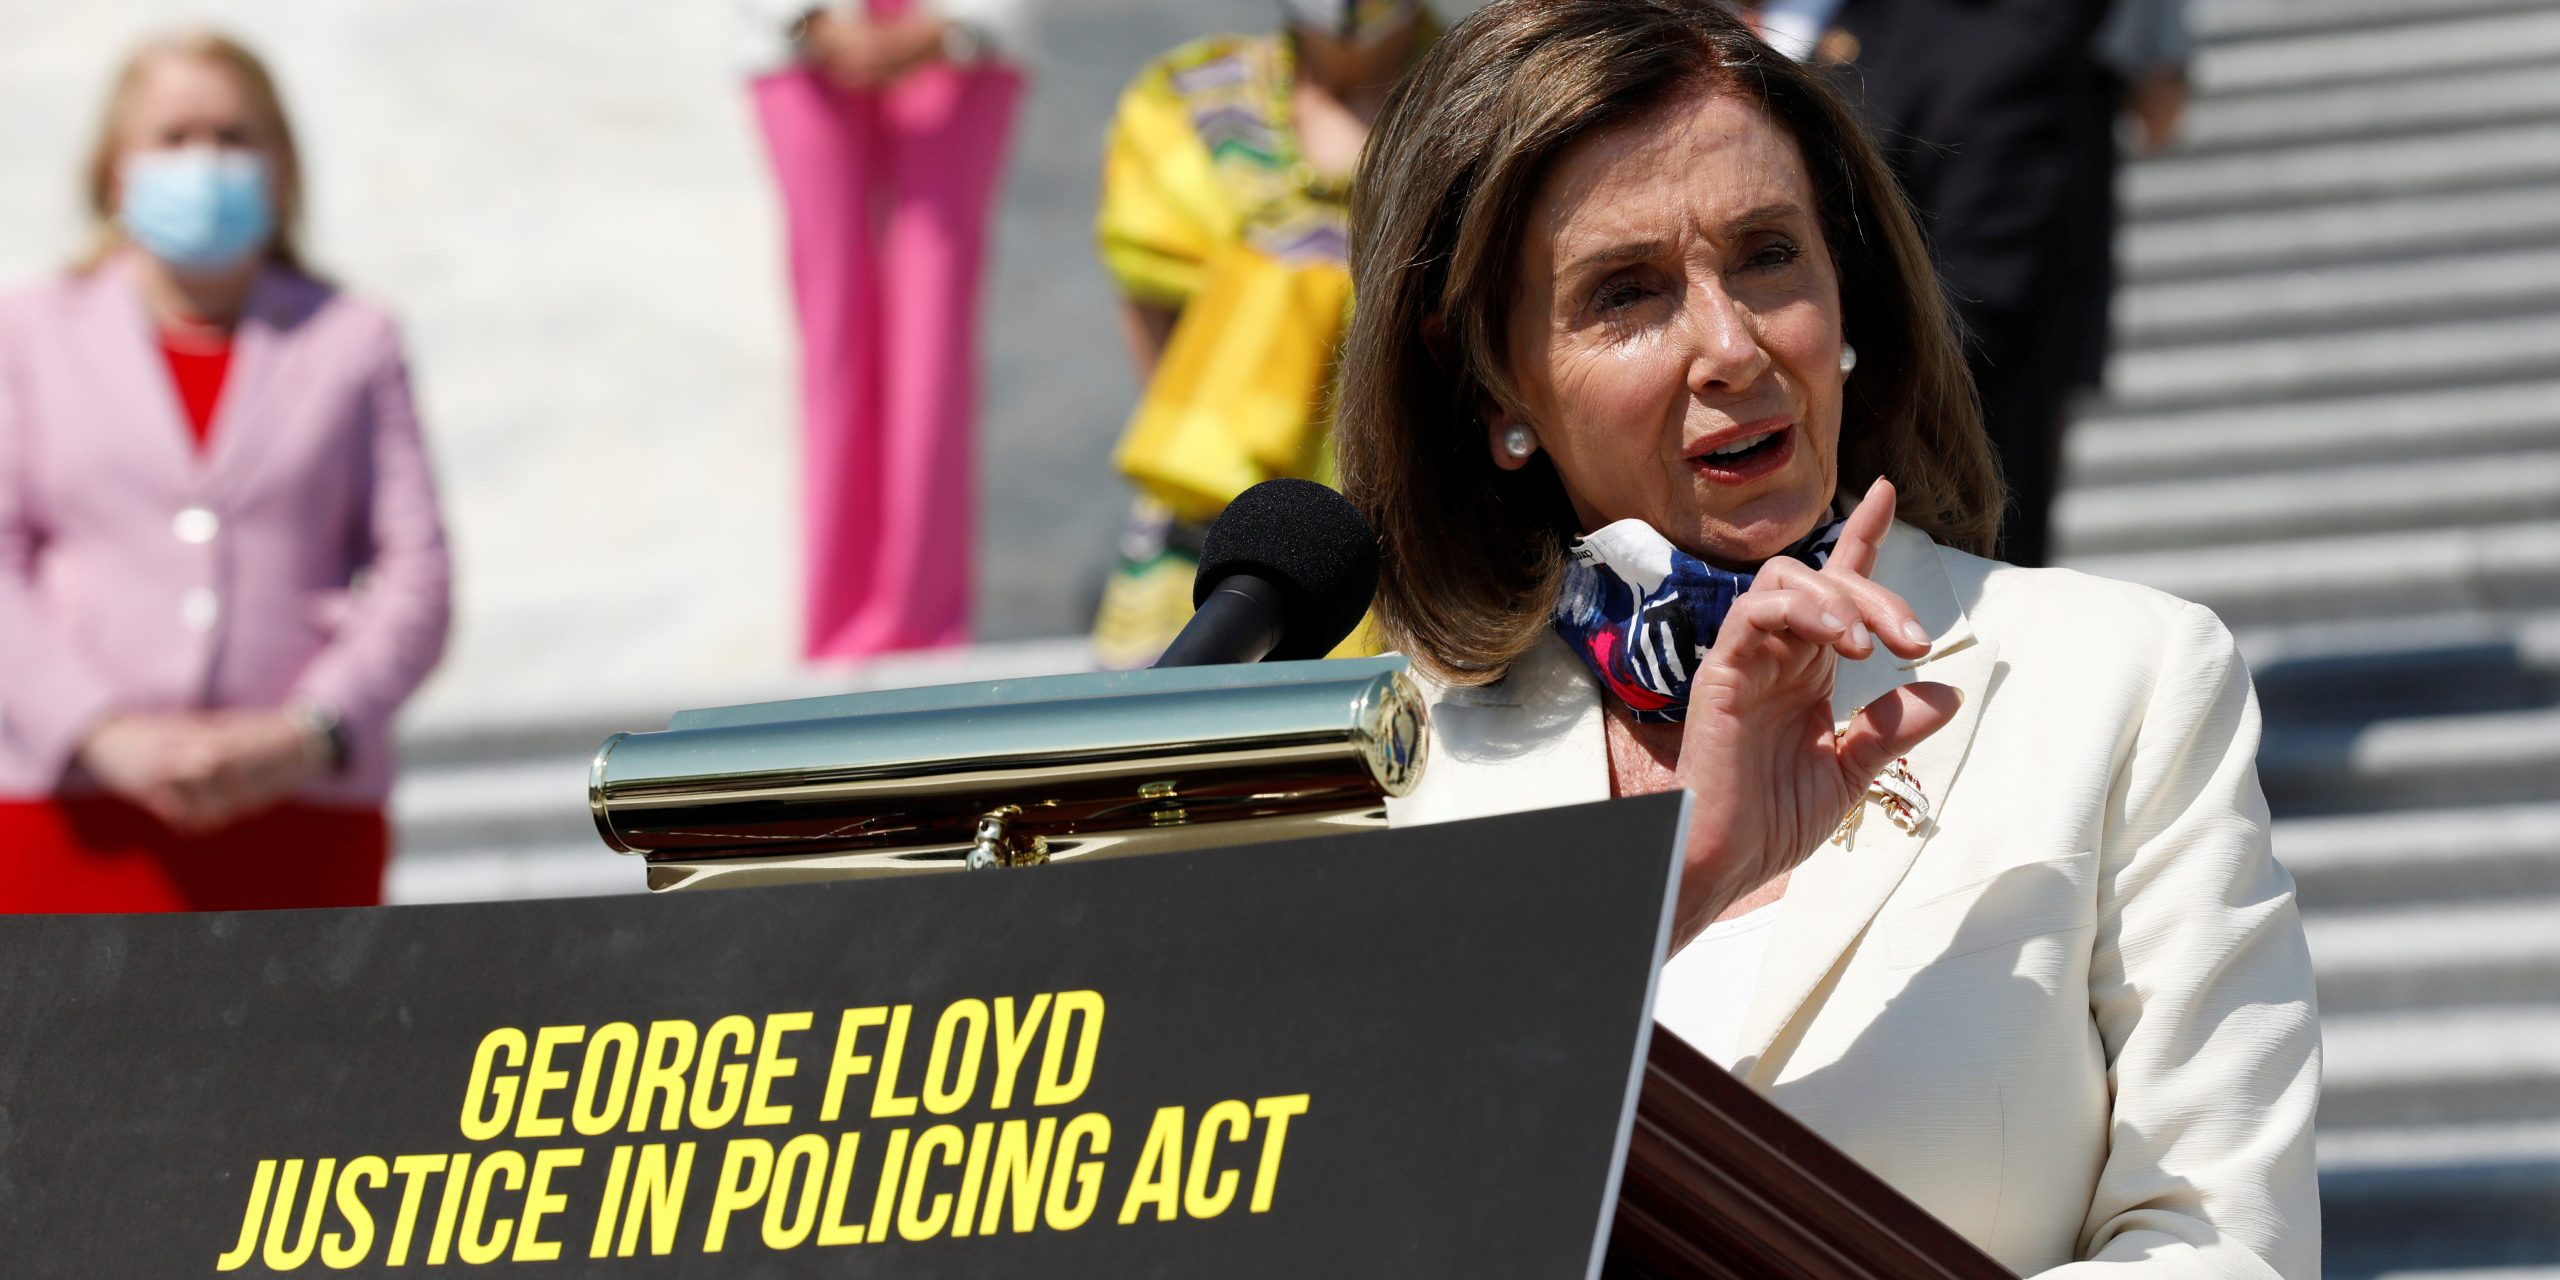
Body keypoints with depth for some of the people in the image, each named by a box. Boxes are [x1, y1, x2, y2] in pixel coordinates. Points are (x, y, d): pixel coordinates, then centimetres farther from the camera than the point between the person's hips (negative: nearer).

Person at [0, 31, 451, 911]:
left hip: (299, 822, 1)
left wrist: (307, 736, -9)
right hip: (78, 823, -1)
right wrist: (105, 734, -11)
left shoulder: (353, 344, 15)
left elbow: (415, 581, 8)